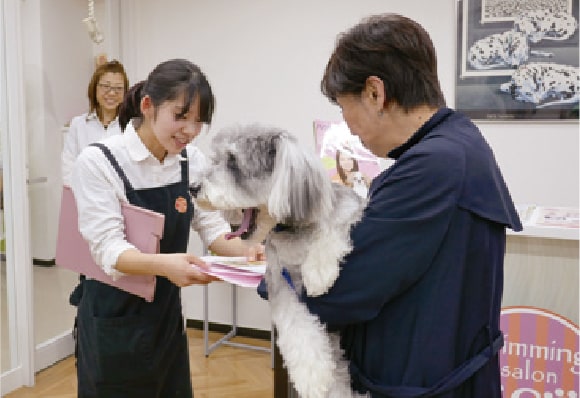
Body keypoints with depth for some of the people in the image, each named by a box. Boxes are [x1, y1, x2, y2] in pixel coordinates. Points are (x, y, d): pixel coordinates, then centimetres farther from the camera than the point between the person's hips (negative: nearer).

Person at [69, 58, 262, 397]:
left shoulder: (193, 161, -1)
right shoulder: (98, 162, -17)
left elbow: (213, 228, -3)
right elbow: (108, 248, -23)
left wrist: (245, 252, -25)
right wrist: (164, 264, -43)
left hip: (167, 315, 5)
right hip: (114, 322, -5)